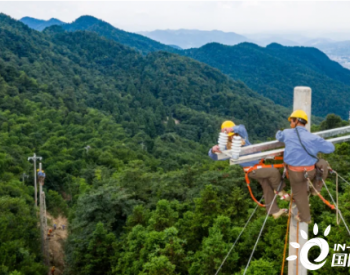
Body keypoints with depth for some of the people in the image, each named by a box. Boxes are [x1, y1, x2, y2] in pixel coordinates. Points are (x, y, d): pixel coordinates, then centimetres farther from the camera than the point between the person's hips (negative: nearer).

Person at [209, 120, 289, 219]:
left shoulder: (242, 136, -6)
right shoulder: (228, 148, -15)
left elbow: (241, 128, -27)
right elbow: (214, 157, -23)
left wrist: (232, 129, -47)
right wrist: (213, 150, -47)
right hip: (253, 170, -5)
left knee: (267, 188, 12)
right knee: (274, 172, -20)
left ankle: (275, 212, 27)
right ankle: (280, 190, 7)